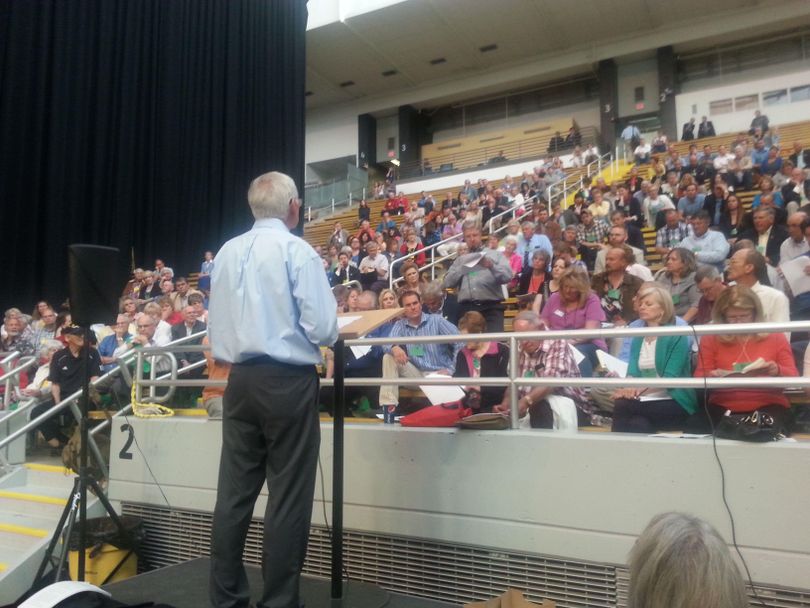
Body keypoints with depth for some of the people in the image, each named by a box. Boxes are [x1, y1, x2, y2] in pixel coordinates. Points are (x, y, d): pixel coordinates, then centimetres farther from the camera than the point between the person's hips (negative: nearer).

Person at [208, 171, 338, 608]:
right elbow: (322, 329, -13)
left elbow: (217, 324, 11)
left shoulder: (227, 252, 7)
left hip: (240, 380, 6)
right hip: (289, 381, -5)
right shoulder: (298, 251, -9)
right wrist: (330, 334, 8)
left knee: (234, 492, 11)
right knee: (288, 496, 3)